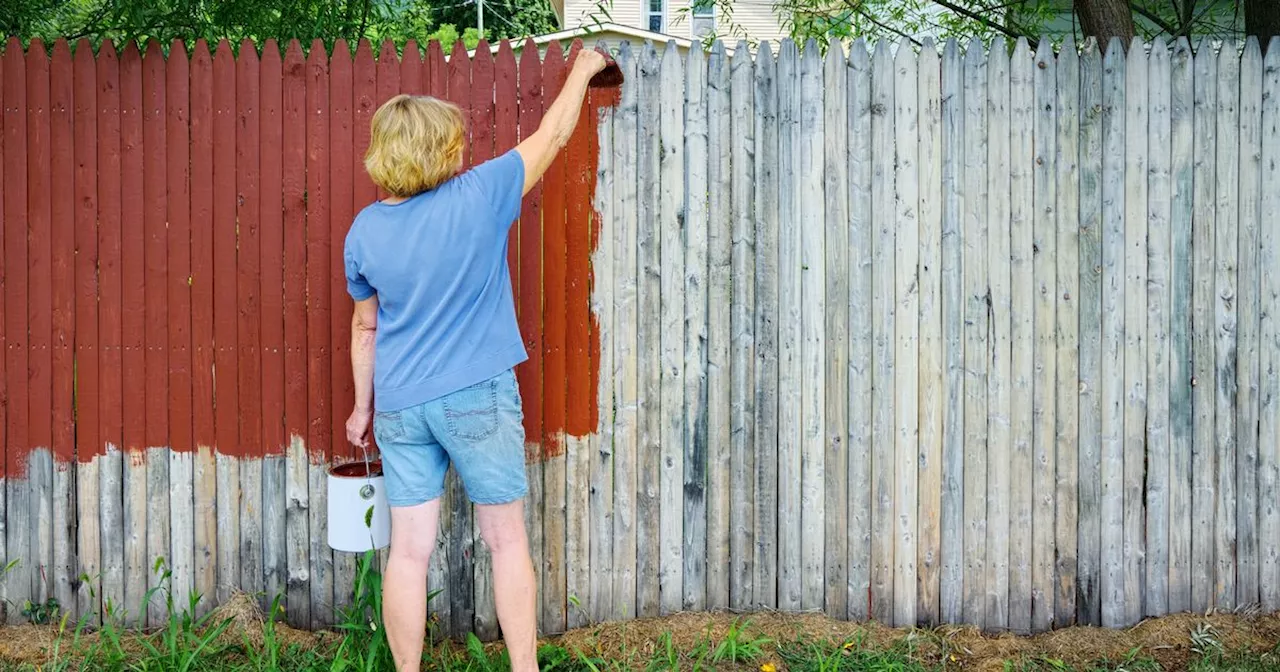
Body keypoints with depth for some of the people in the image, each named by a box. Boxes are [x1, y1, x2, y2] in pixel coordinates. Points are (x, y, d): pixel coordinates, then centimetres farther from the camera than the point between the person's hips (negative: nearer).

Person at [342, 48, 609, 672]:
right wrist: (583, 70, 18)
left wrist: (362, 406, 24)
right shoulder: (478, 197, -11)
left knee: (408, 551, 6)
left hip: (399, 407, 4)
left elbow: (366, 327, 11)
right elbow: (553, 135, 2)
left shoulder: (365, 230, 1)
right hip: (478, 398, -3)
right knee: (507, 541, 8)